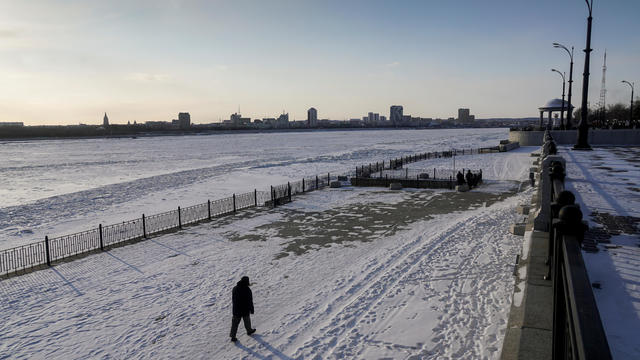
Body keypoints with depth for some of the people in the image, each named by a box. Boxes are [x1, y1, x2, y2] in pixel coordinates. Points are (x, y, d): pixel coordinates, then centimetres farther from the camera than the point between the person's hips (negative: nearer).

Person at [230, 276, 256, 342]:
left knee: (235, 322, 9)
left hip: (236, 310, 3)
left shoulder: (235, 288, -5)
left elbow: (233, 298, 9)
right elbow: (250, 301, -15)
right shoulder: (247, 290, -21)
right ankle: (249, 331, 42)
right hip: (245, 310, -3)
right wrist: (252, 309, -4)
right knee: (247, 320, 20)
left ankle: (233, 336, 7)